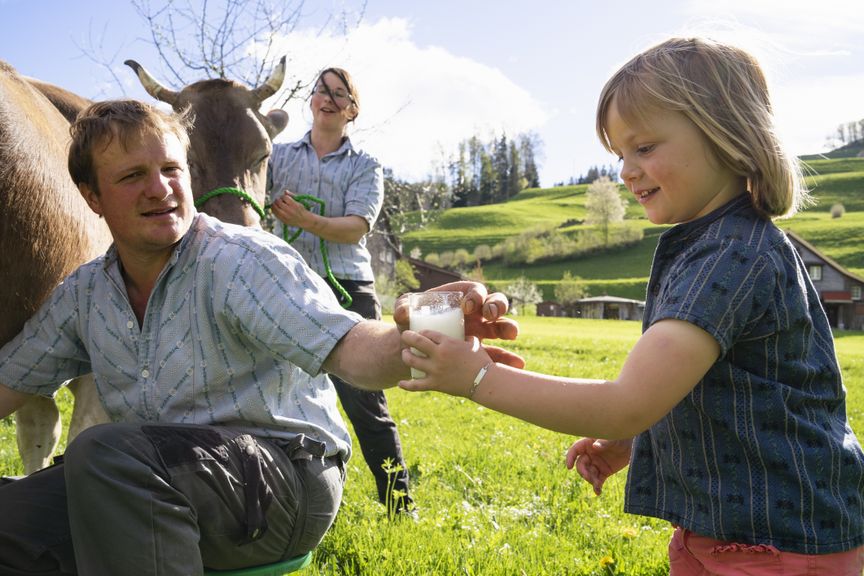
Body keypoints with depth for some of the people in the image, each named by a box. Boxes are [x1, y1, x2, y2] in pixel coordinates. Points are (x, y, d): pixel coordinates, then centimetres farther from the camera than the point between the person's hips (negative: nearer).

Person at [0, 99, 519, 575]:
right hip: (152, 489, 6)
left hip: (290, 479, -5)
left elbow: (348, 348, -26)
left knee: (104, 452, -31)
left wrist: (411, 338, -48)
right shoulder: (83, 293, 8)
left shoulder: (242, 259, -13)